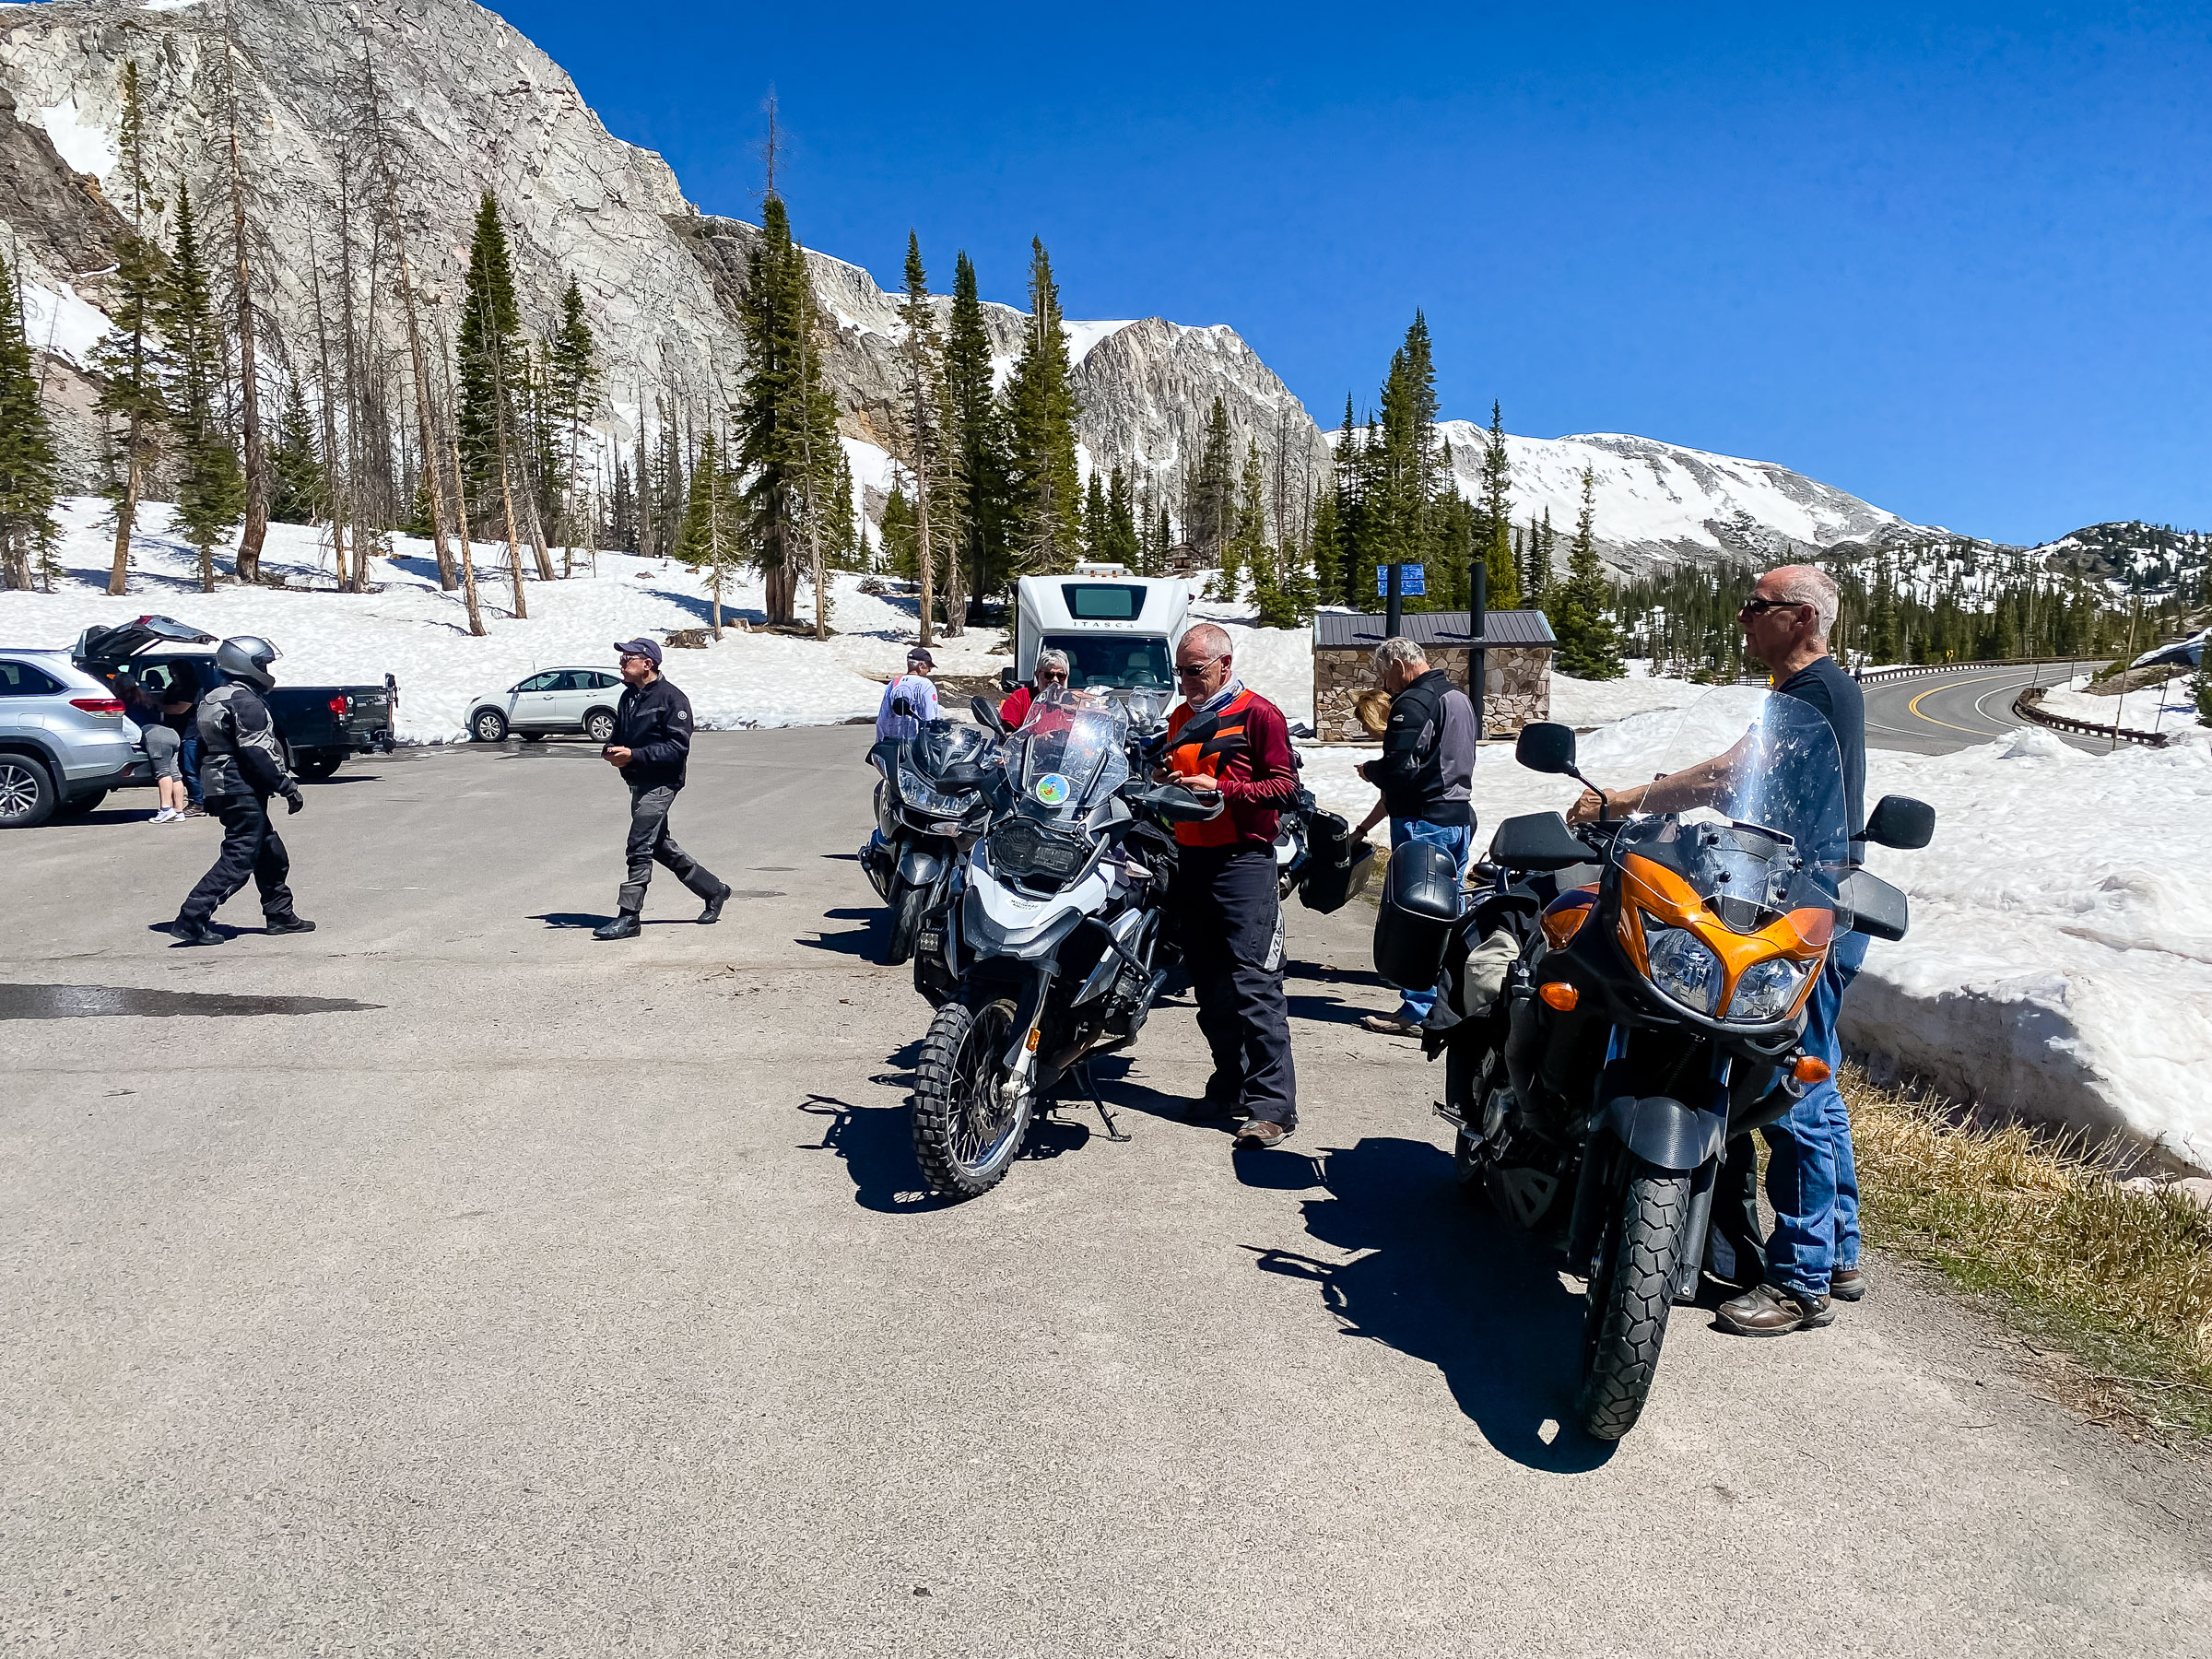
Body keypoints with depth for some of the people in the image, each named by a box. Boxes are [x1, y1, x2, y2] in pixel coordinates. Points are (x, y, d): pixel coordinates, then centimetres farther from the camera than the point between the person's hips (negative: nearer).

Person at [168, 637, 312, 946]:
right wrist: (288, 787, -16)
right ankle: (192, 919, -12)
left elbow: (202, 749, 21)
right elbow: (258, 753, -20)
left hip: (220, 789, 11)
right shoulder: (246, 702, -14)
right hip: (243, 791, -11)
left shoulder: (212, 700, 17)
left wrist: (208, 794, 26)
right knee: (238, 860, -9)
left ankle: (280, 915, 23)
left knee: (272, 854, 17)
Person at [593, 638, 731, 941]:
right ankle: (713, 890, 29)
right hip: (638, 783, 9)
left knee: (639, 848, -11)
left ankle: (628, 917, -5)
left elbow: (678, 747, -18)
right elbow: (621, 735, 24)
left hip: (660, 783, -9)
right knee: (661, 847, 15)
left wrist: (634, 755, -25)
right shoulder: (629, 696, 13)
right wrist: (611, 751, 0)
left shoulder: (672, 699, -12)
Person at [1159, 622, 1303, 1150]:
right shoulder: (1181, 717, 19)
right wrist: (1166, 782, 7)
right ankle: (1231, 1084, 23)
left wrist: (1221, 789, -18)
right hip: (1193, 859, 8)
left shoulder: (1258, 714, -4)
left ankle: (1273, 1104, -9)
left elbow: (1284, 785, -10)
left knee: (1254, 984, -11)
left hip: (1243, 860, -8)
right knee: (1210, 988, 12)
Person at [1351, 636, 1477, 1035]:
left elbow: (1399, 770, -23)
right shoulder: (1460, 699, 18)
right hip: (1460, 818, 10)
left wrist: (1367, 770, 1)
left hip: (1424, 823, -10)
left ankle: (1416, 1010, -2)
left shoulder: (1413, 703, -14)